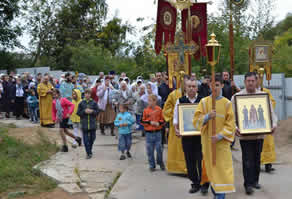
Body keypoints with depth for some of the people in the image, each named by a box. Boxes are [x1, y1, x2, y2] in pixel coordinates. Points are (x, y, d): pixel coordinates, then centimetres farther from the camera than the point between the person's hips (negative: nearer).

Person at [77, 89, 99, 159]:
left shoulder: (94, 103, 1)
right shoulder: (81, 103, 2)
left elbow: (97, 112, 3)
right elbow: (78, 113, 1)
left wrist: (92, 111, -15)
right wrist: (84, 111, -14)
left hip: (92, 124, 1)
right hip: (84, 124, -1)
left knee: (92, 138, 10)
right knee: (86, 139, -2)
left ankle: (89, 151, 31)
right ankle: (88, 153, 5)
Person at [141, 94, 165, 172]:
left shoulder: (159, 109, 1)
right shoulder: (146, 110, 0)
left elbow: (163, 120, 7)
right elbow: (142, 121, 2)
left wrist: (159, 123, -12)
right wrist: (150, 122, -11)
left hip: (157, 132, 0)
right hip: (149, 133, 0)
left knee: (159, 148, -1)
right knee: (150, 150, 4)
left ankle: (160, 163, 22)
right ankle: (152, 165, 17)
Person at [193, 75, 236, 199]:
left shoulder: (227, 103, -1)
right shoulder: (204, 102, 2)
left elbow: (230, 124, -4)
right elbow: (196, 120, -3)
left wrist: (219, 136, -16)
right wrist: (207, 116, -20)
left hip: (222, 142, -1)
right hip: (207, 141, 2)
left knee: (222, 167, -6)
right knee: (211, 167, 8)